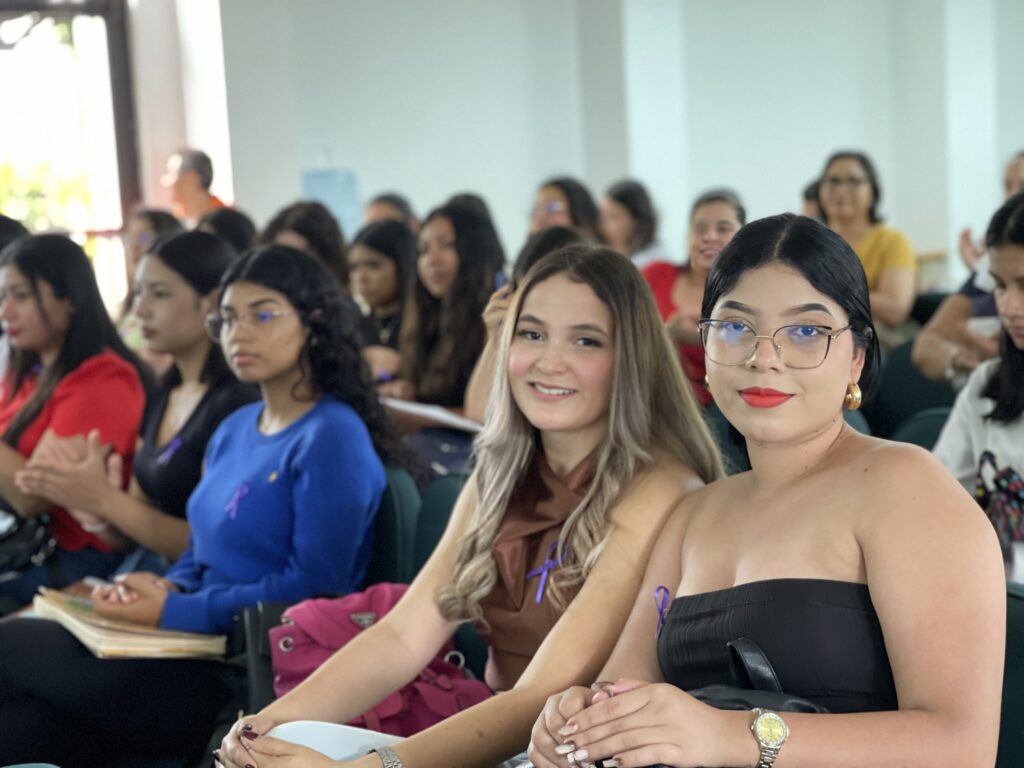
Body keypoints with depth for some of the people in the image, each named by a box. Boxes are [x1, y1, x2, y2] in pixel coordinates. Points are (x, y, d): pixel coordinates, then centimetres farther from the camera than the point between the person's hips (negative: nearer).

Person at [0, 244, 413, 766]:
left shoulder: (333, 437, -10)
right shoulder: (234, 430, 16)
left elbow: (315, 585, -16)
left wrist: (173, 612, -15)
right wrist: (166, 587, -1)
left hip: (256, 678, -7)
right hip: (202, 649, 7)